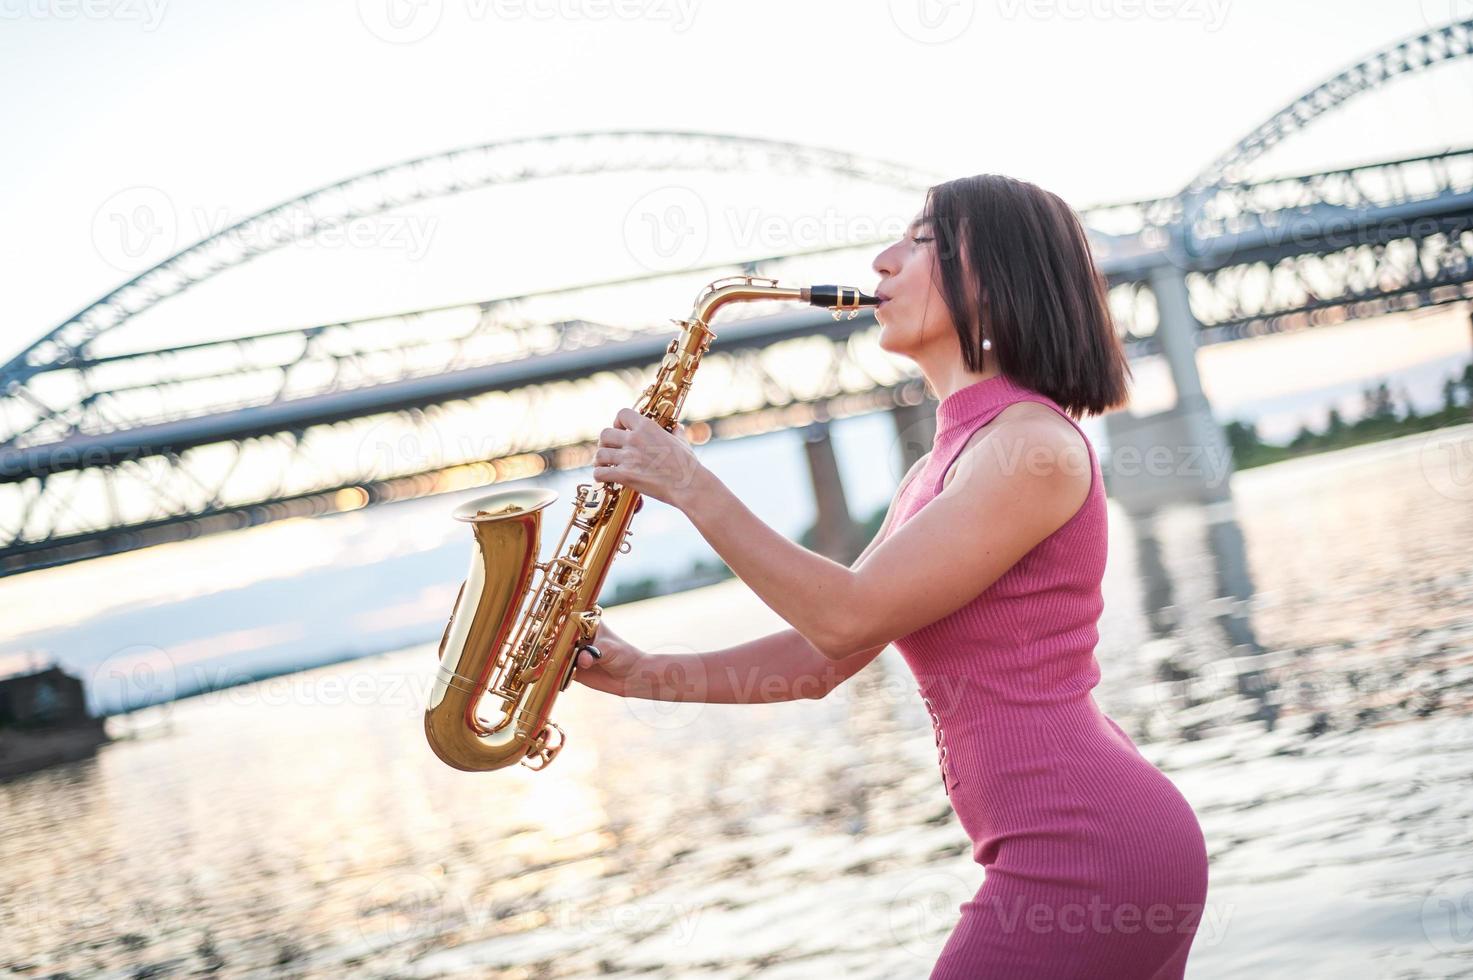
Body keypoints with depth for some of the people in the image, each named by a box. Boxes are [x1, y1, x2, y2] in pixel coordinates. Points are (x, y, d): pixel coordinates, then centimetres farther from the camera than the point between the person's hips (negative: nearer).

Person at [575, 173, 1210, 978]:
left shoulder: (1033, 443, -13)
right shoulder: (940, 470, 16)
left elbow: (849, 617, -16)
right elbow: (824, 655, 15)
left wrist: (690, 487, -10)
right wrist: (646, 675, 6)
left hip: (1088, 848, -10)